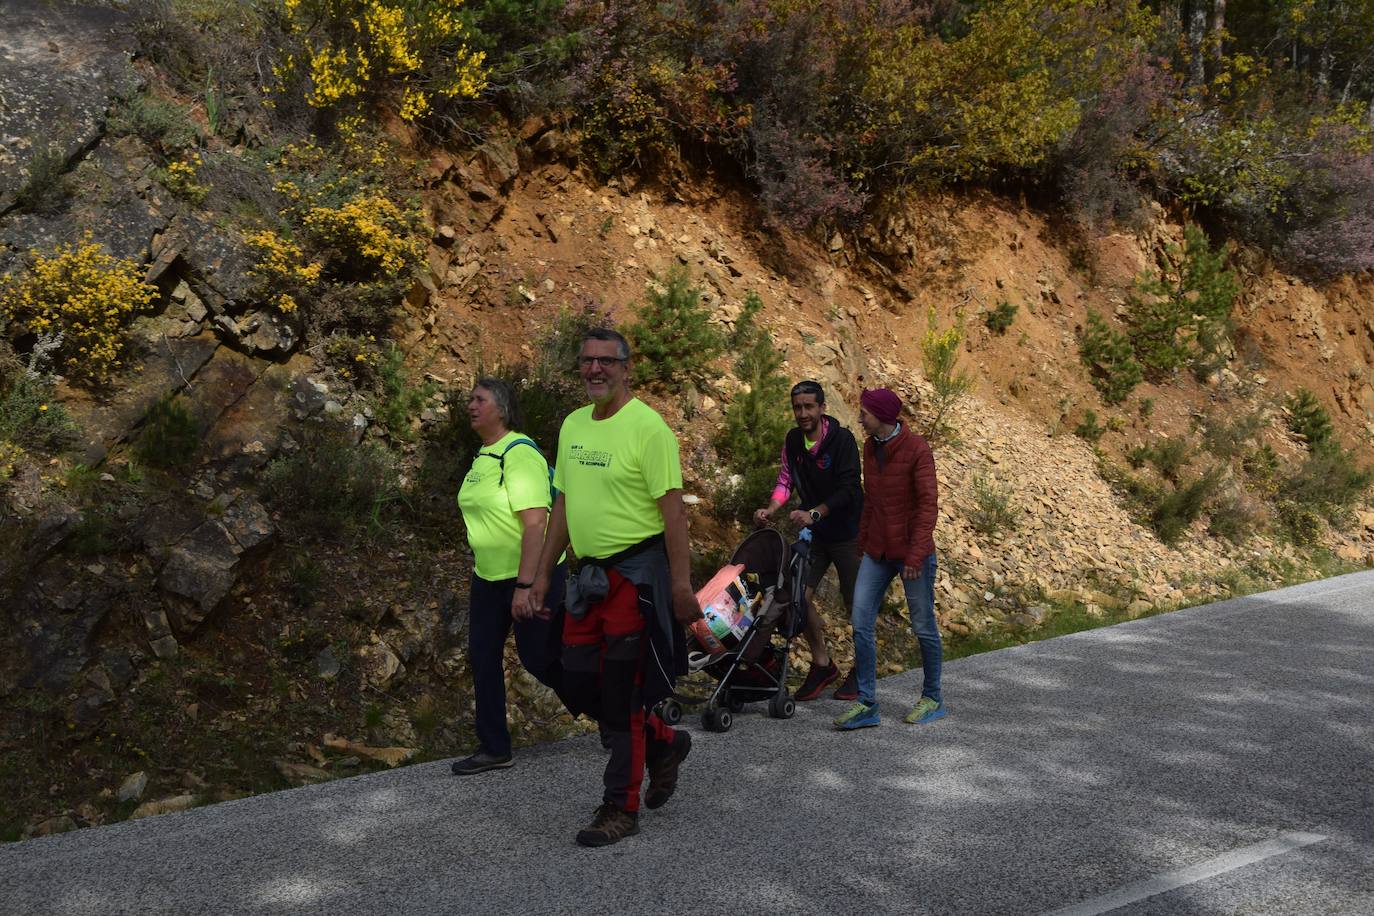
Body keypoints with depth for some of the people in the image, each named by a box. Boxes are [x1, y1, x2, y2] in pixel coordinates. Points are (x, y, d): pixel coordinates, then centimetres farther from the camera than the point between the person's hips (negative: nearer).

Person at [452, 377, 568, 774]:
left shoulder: (520, 452, -19)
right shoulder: (482, 457, 10)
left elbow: (535, 521, -26)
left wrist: (525, 585, -29)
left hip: (531, 577, -8)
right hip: (488, 578, 9)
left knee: (538, 658, 2)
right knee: (482, 659, 7)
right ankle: (494, 749, 18)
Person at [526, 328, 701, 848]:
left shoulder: (646, 426, -12)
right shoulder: (572, 425, 11)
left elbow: (673, 509, -15)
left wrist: (680, 582, -19)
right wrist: (543, 572, 16)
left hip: (636, 573, -8)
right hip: (588, 573, 8)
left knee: (621, 693, -3)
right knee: (580, 685, 10)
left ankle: (621, 809, 10)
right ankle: (665, 744, 33)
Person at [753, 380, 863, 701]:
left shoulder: (842, 439, -17)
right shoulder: (793, 440, 2)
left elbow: (848, 490, -22)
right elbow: (786, 480, 8)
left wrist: (815, 512, -33)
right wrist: (770, 509, -10)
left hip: (847, 532, -5)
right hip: (815, 532, 6)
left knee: (855, 604, 3)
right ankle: (822, 663, 13)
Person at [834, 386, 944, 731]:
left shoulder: (916, 449, -14)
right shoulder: (869, 448, 6)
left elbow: (928, 505, -16)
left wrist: (917, 554, -21)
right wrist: (862, 543, 15)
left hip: (912, 553, -6)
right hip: (877, 553, 6)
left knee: (923, 627, 7)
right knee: (860, 623, -2)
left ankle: (932, 698, 24)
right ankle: (866, 703, 5)